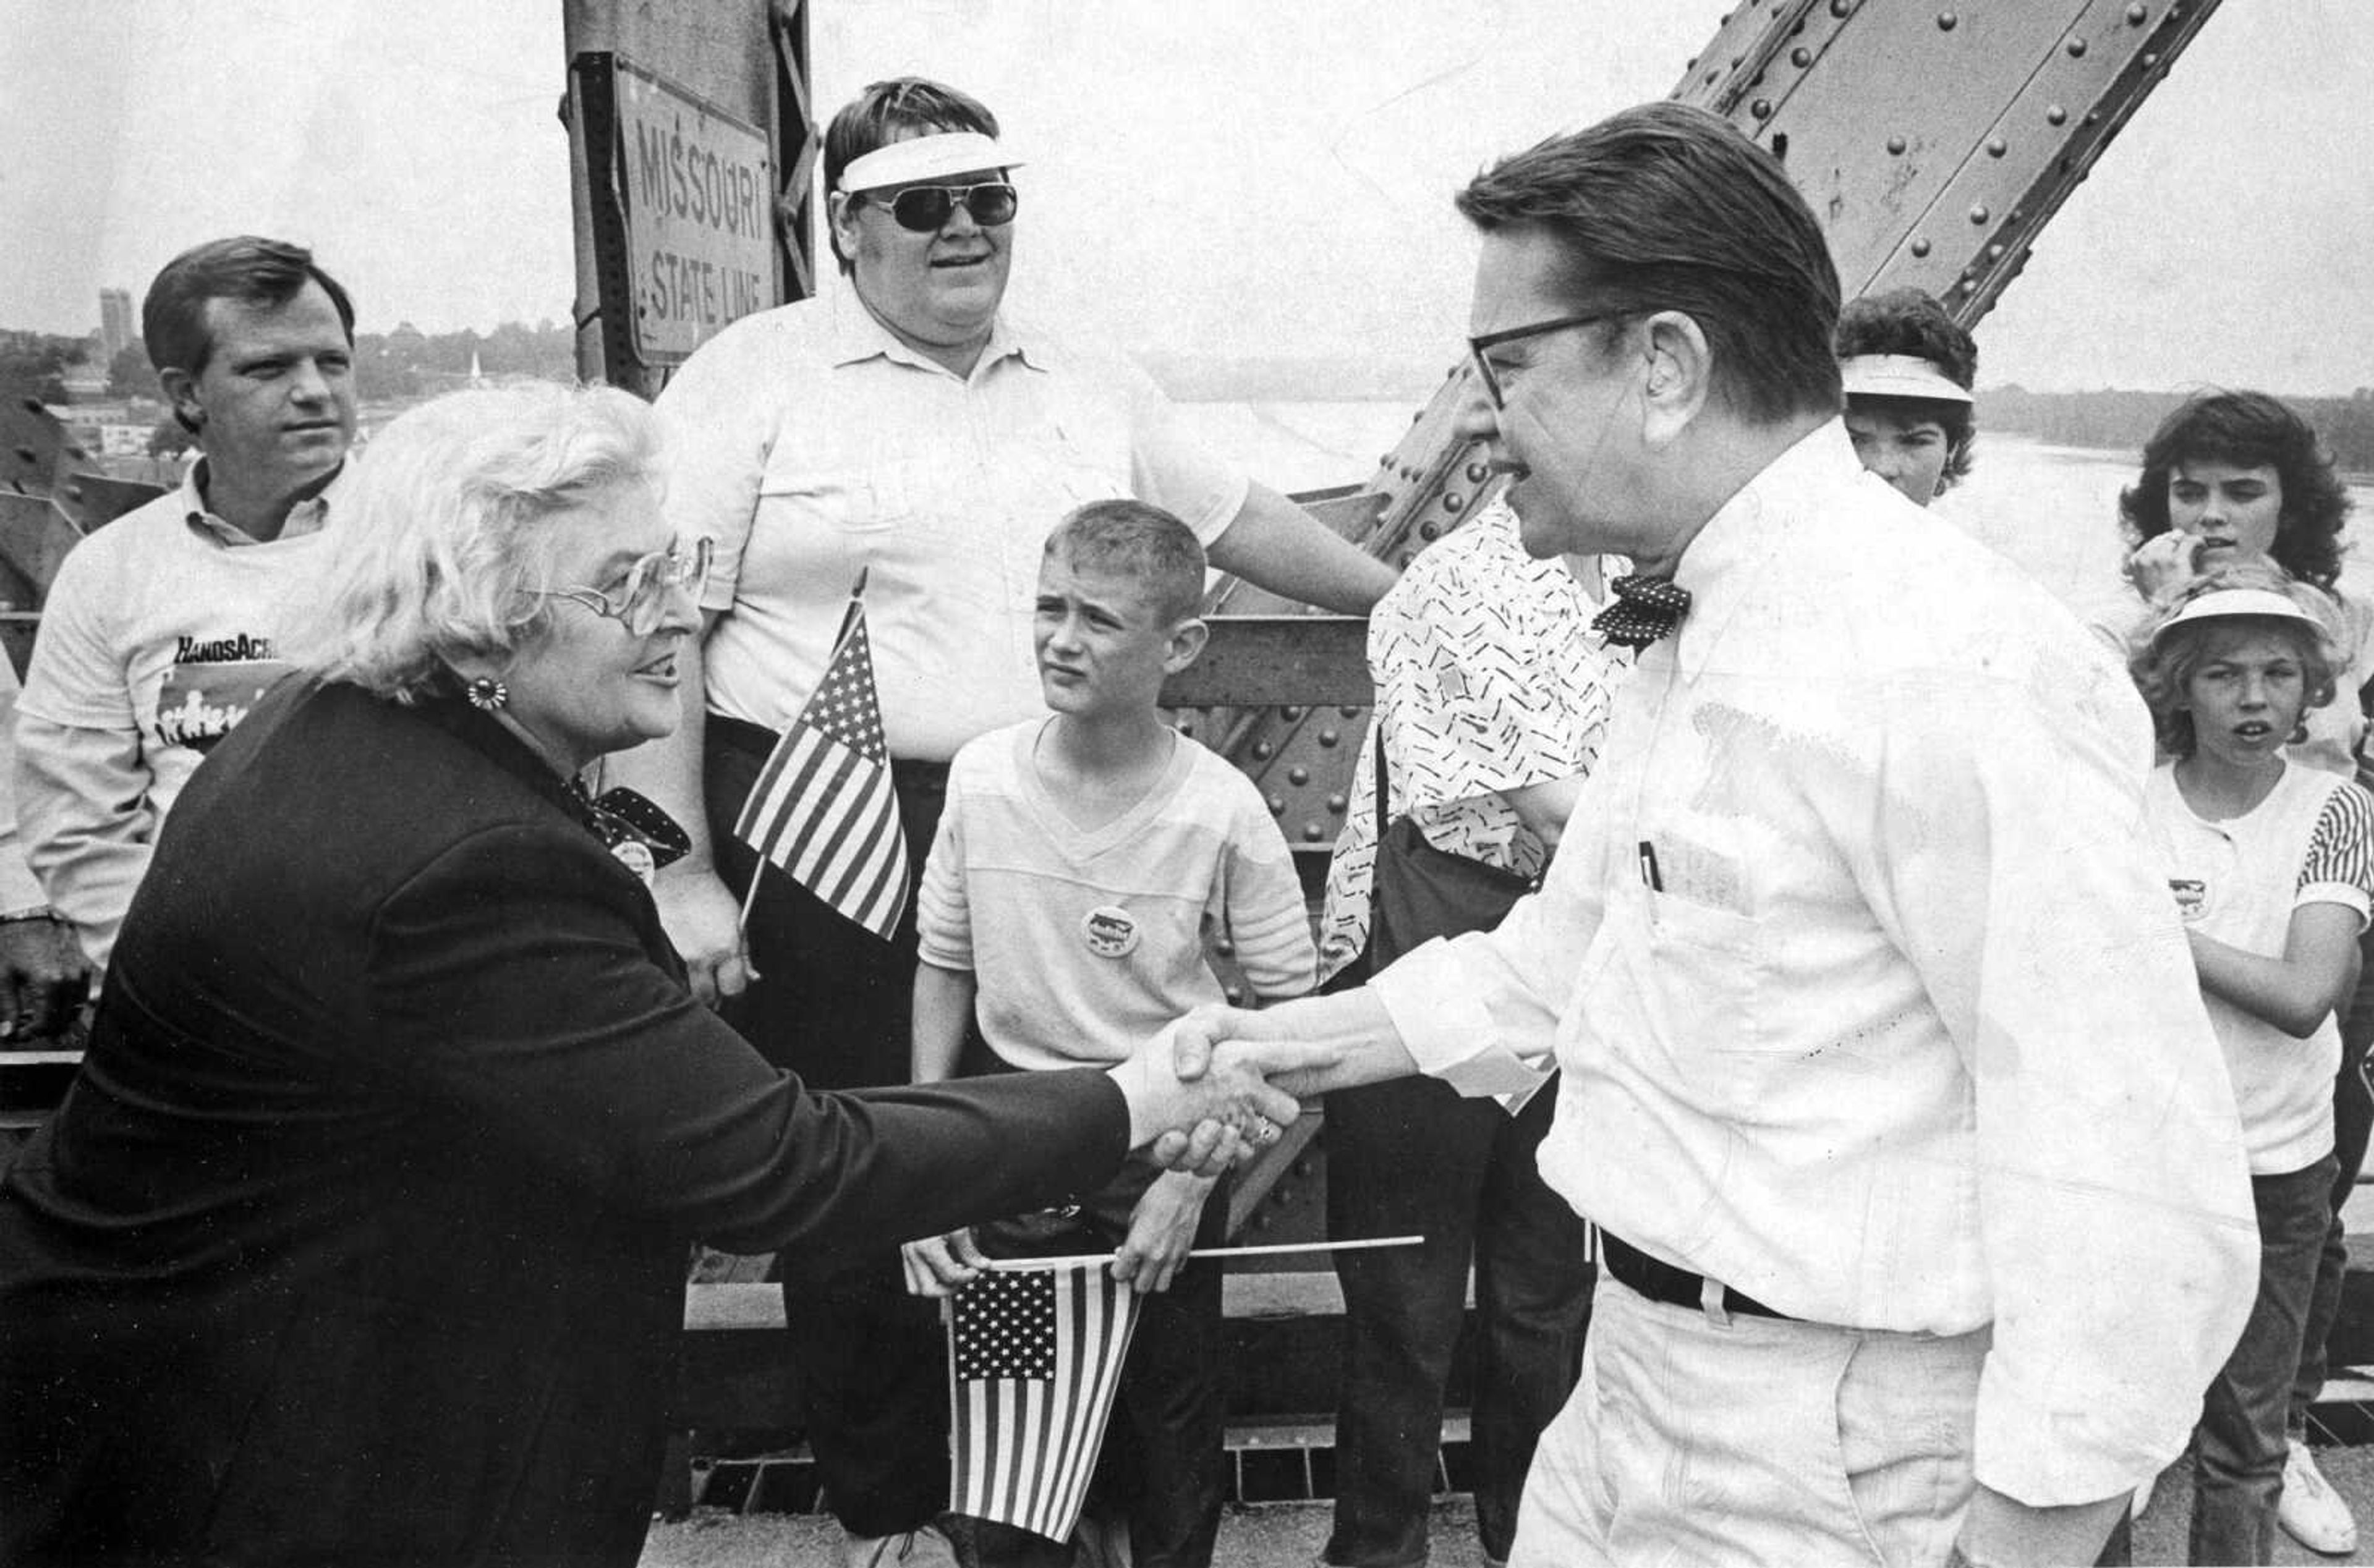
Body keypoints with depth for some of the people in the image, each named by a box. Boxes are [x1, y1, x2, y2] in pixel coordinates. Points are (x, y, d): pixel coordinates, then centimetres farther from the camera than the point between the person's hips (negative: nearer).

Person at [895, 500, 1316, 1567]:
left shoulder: (1221, 813, -16)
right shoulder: (982, 775, -8)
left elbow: (1291, 1014, -7)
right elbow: (944, 972, 3)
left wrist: (1194, 1173, -13)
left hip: (1163, 1146, -2)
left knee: (1172, 1428, 14)